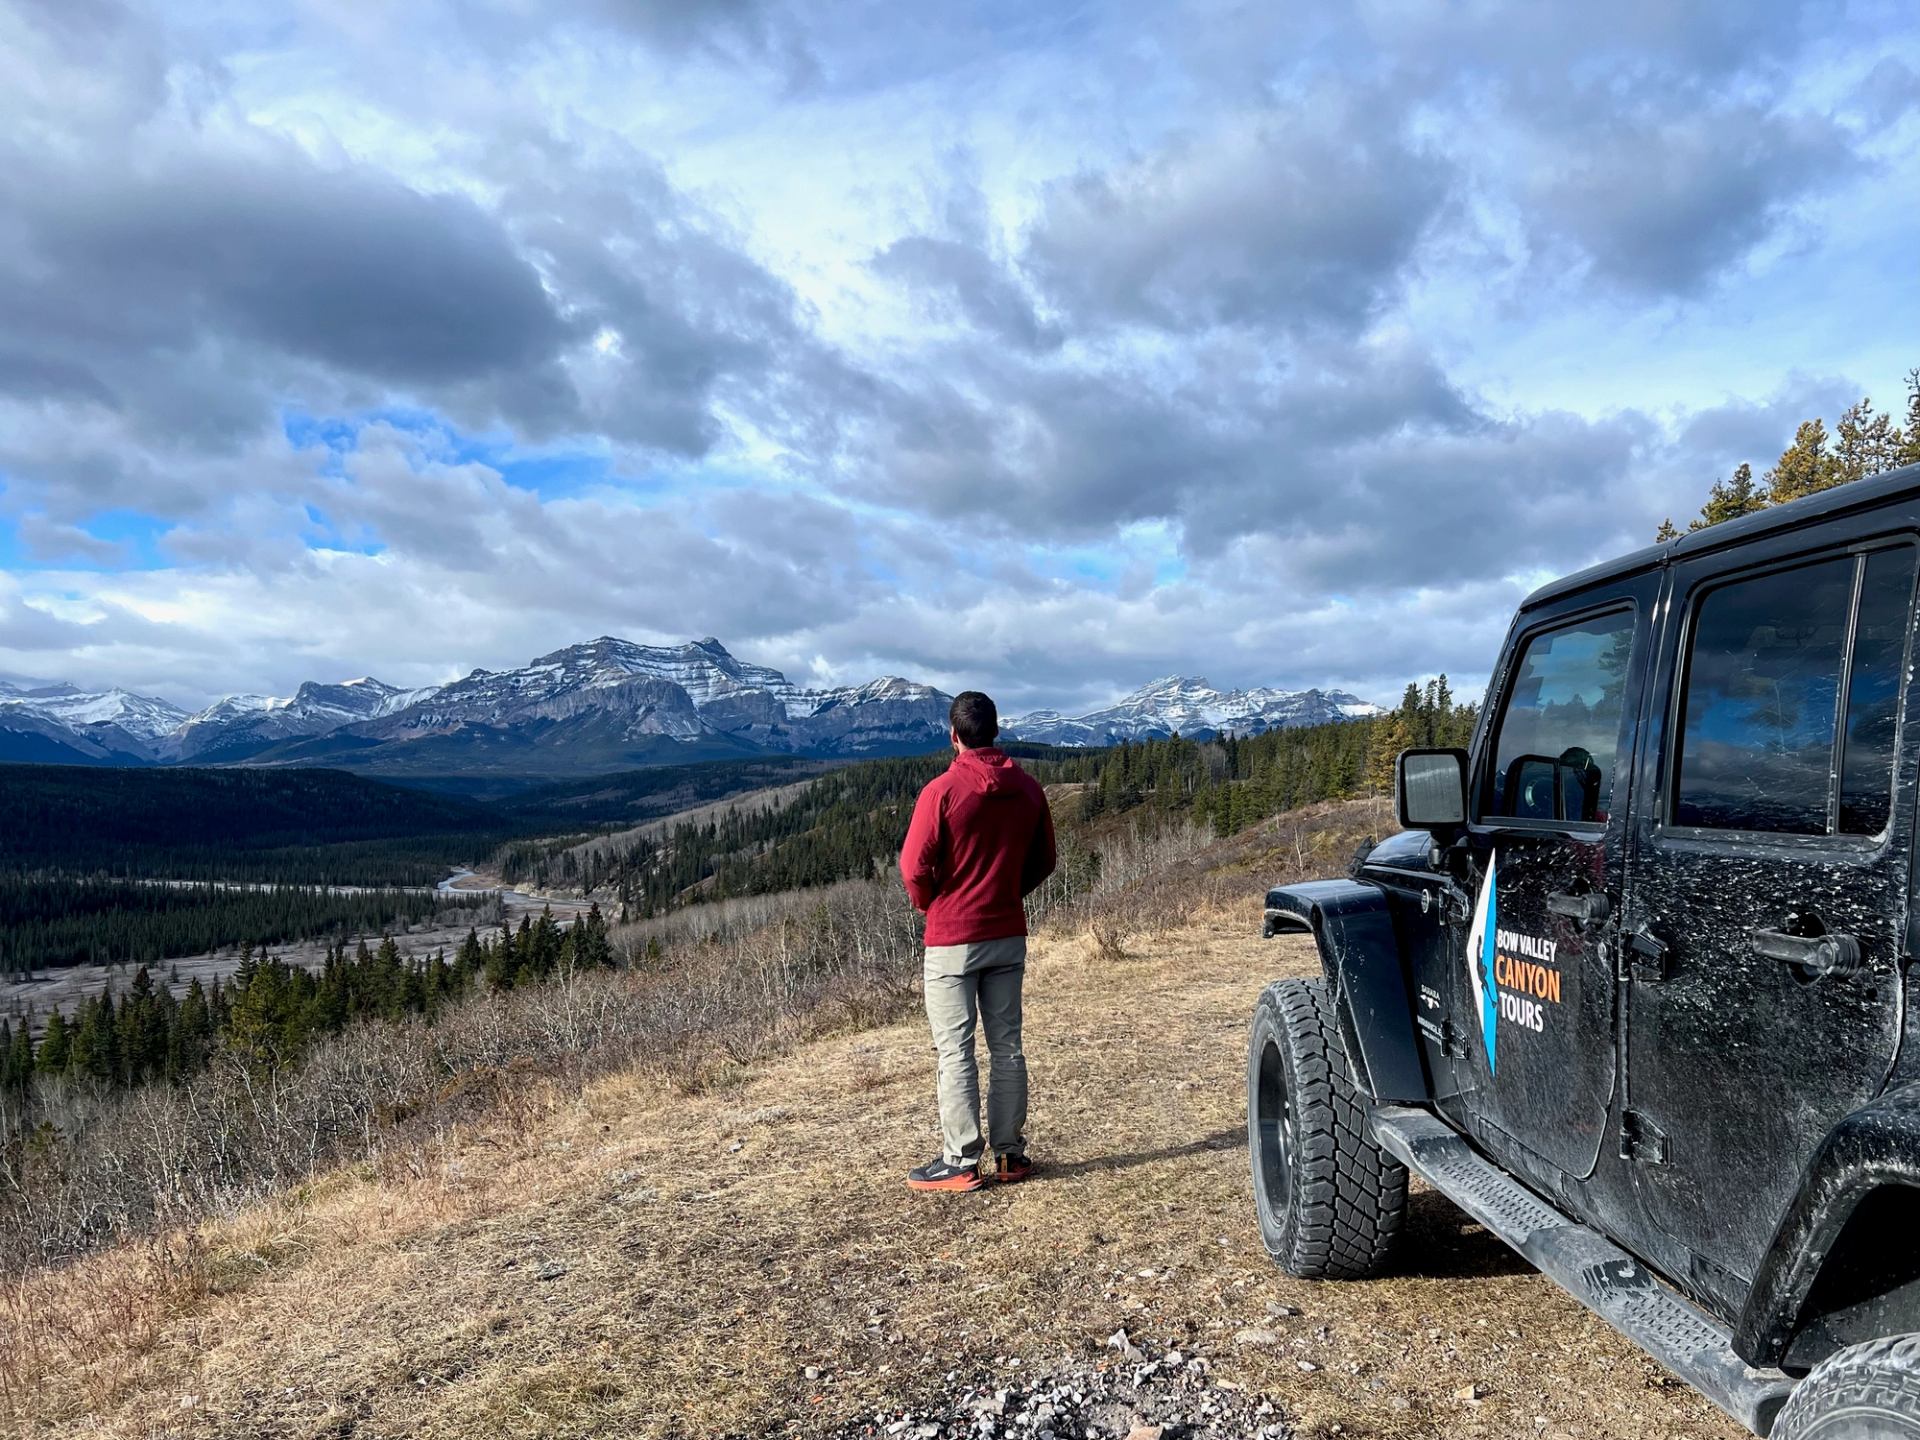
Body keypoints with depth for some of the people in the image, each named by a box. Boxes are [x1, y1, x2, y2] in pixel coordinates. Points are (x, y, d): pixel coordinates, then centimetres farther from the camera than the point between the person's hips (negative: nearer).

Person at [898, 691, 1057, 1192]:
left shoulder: (942, 790, -15)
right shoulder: (1028, 789, 1)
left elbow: (914, 866, -15)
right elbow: (1042, 861, 10)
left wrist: (928, 905, 3)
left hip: (951, 940, -5)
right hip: (1009, 936, 5)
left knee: (955, 1051, 2)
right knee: (1007, 1046, 12)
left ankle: (959, 1162, 6)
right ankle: (1010, 1154, 19)